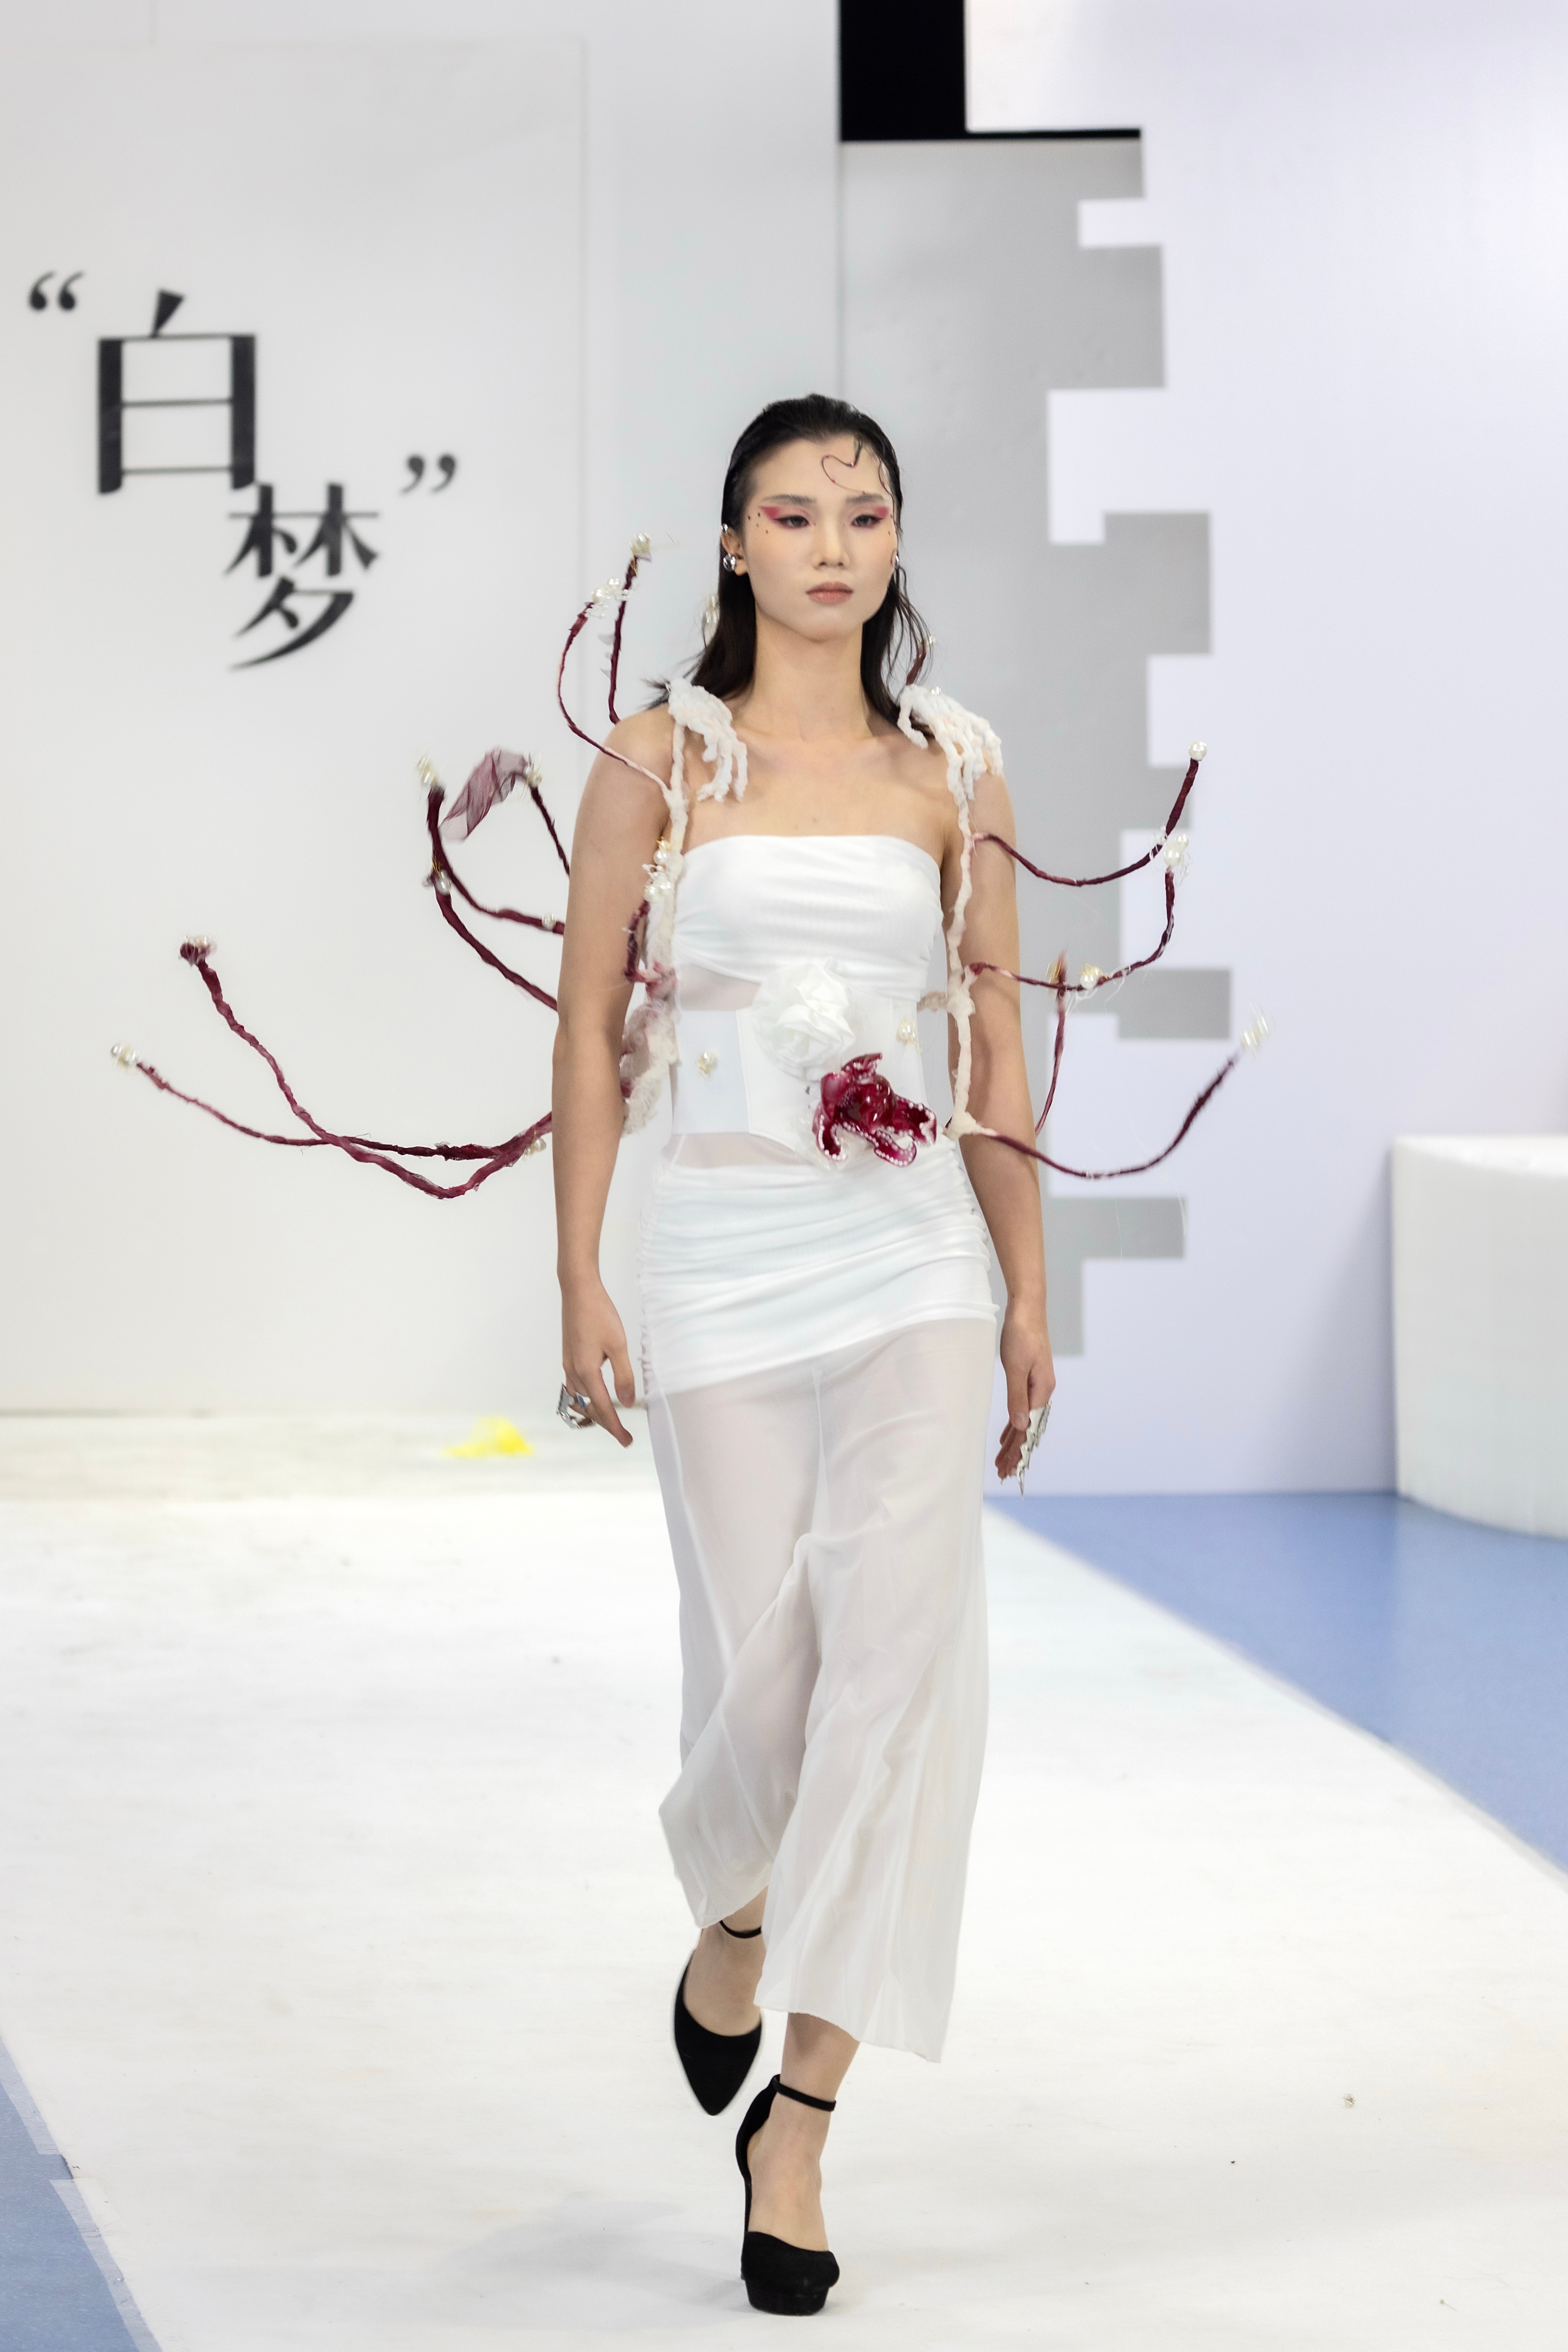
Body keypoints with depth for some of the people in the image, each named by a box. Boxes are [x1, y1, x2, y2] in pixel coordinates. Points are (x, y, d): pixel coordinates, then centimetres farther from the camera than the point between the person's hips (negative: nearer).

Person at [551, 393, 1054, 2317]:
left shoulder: (948, 770, 7)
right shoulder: (660, 764, 1)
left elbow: (994, 1038, 11)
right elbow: (594, 1031, 2)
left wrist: (1028, 1291, 10)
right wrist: (581, 1286, -3)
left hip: (913, 1255, 1)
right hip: (723, 1256, -1)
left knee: (902, 1653, -11)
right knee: (761, 1666, 2)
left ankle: (800, 2120, -6)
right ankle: (733, 1922, 39)